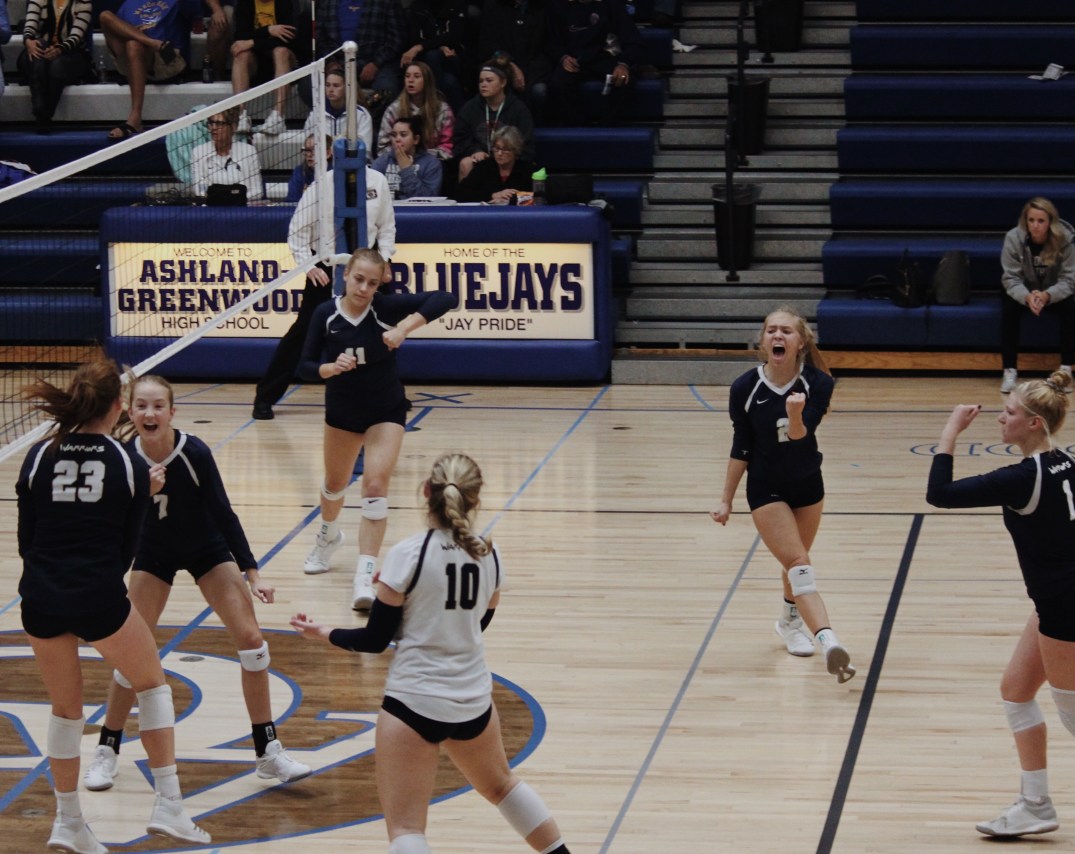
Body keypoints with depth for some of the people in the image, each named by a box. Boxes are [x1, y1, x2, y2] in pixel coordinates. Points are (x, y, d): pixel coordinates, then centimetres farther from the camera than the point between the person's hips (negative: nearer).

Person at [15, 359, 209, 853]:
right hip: (98, 599, -3)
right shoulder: (129, 466, -2)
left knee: (65, 707, 21)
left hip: (40, 599, 3)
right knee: (153, 683, 19)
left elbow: (25, 541, 7)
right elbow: (125, 549, 3)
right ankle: (168, 807, 13)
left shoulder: (39, 457, 3)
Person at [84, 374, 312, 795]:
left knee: (251, 638, -8)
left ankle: (269, 752, 2)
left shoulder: (194, 453, -29)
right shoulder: (125, 458, -23)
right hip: (153, 553, 1)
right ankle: (107, 751, 12)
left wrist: (252, 573, -24)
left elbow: (224, 514, -23)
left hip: (208, 550, -1)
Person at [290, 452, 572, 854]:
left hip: (414, 701, -5)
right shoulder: (489, 556, 1)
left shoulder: (407, 556, -13)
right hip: (473, 699, 5)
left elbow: (376, 639, -7)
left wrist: (323, 633, 10)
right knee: (500, 784, 32)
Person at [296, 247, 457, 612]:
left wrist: (405, 327, -41)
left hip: (386, 411, -3)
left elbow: (445, 298, -30)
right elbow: (305, 368, -14)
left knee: (375, 486, -18)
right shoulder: (325, 314, -16)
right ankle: (328, 534, 55)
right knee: (335, 482, 22)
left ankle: (365, 577, -20)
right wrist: (332, 367, -35)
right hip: (342, 411, 3)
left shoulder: (386, 306, -21)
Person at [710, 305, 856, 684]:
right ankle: (828, 641, -29)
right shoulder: (744, 389, -16)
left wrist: (796, 416, -48)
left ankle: (790, 621, 45)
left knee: (795, 561, 17)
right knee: (799, 564, -15)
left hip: (807, 486, 2)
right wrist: (726, 500, -1)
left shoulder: (817, 384, -16)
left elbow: (801, 437, -26)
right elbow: (741, 449, -5)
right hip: (766, 490, -2)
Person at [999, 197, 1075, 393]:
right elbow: (1011, 278, -22)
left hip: (1053, 293, 0)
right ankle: (1009, 371, -25)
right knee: (1009, 308, -32)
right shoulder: (1014, 238, -23)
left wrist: (1047, 296, -42)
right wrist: (1027, 297, -44)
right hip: (1023, 292, 0)